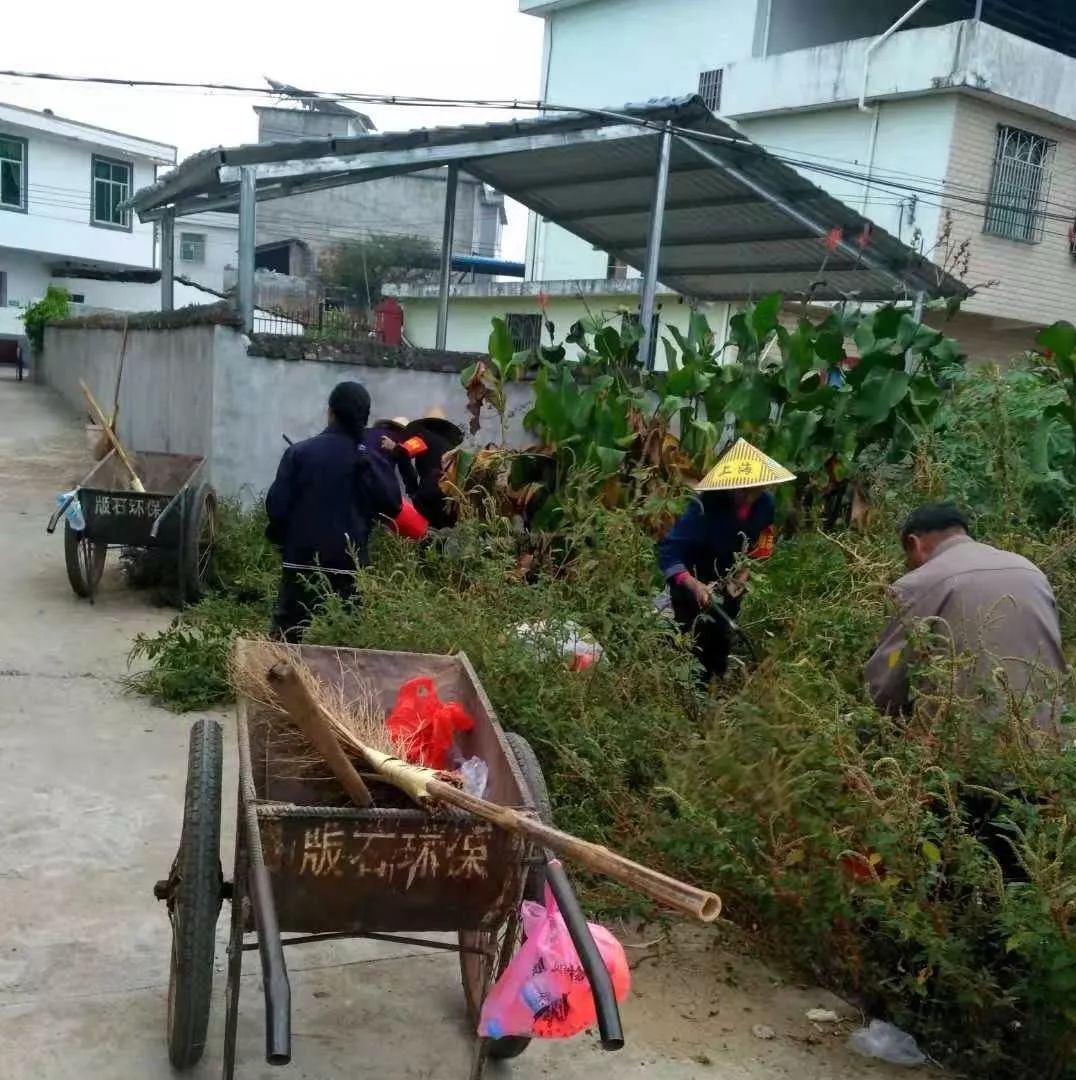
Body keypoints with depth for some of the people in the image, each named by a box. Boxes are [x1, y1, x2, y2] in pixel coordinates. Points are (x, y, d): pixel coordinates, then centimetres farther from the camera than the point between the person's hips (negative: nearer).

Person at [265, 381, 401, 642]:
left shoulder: (299, 452, -6)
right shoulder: (371, 460, -3)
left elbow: (276, 505, -6)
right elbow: (392, 506, -1)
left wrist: (280, 538, 11)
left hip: (301, 559, 0)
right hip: (348, 564, 1)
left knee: (287, 634, 8)